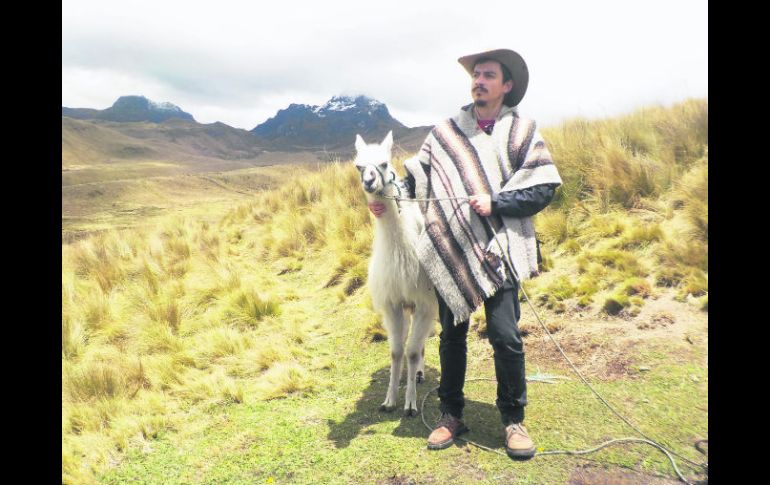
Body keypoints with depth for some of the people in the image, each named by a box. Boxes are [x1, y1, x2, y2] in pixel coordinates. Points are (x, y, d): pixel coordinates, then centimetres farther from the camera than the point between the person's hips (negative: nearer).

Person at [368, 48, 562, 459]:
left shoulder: (522, 130, 4)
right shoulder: (446, 130, 9)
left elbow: (544, 188, -2)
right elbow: (417, 175, 10)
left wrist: (496, 203, -14)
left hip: (499, 248, -2)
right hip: (450, 250, 2)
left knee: (505, 335, -6)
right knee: (451, 335, 10)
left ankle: (513, 420, 17)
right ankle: (451, 416, 27)